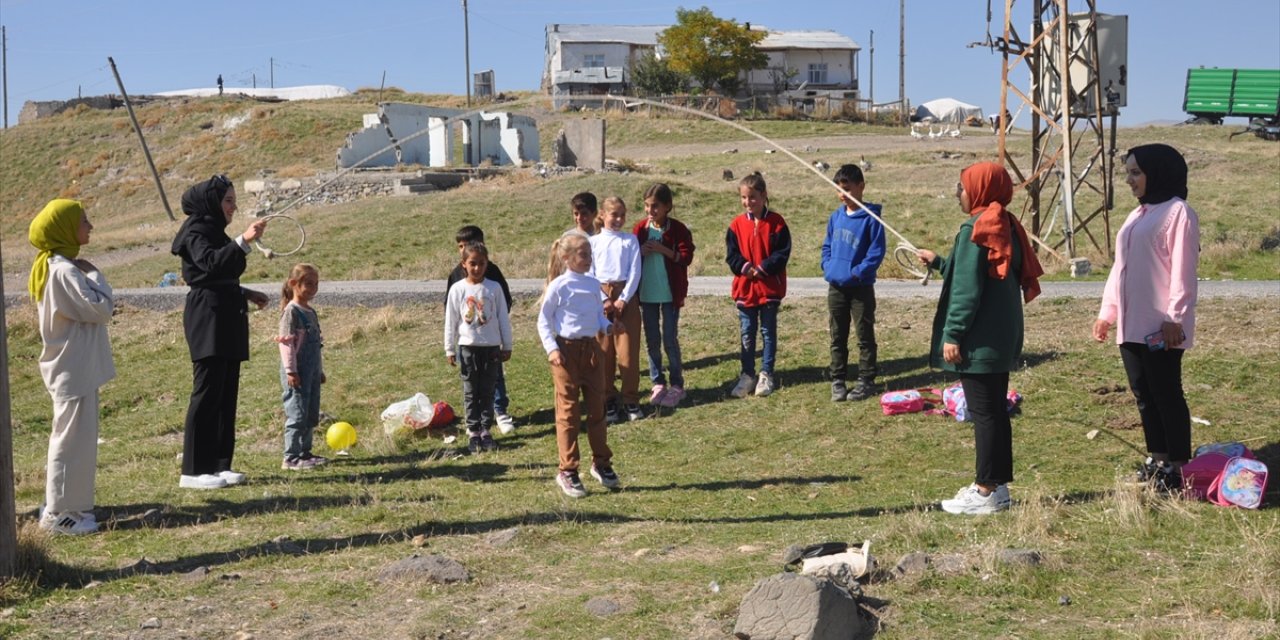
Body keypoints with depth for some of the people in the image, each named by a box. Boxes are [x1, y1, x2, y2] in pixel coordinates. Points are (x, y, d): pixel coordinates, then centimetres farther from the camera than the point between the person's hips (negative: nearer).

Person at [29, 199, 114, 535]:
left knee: (73, 437, 17)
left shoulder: (54, 266, 11)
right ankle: (60, 513, 3)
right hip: (74, 369, -10)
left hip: (73, 367, 10)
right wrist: (95, 276, -10)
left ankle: (63, 504, 25)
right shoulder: (65, 271, -21)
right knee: (73, 439, -4)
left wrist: (86, 276, 5)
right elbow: (101, 309, -20)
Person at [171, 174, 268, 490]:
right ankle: (193, 471, -6)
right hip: (207, 318, -9)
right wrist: (243, 241, -34)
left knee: (227, 394, 9)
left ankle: (219, 465, 13)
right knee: (207, 393, -9)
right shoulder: (196, 232, -7)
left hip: (227, 321, 9)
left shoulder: (216, 232, 19)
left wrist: (246, 294, 15)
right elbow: (210, 263, -27)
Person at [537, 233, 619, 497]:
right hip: (567, 350, -5)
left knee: (597, 408, 12)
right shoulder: (559, 286, -10)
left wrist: (607, 326, -4)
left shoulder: (593, 284, 7)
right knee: (568, 412, 1)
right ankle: (567, 471, 8)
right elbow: (543, 320, -6)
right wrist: (551, 349, -15)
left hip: (592, 348, 6)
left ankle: (601, 463, 26)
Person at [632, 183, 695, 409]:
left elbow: (686, 257, -10)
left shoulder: (678, 229, -5)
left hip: (670, 293, -3)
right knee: (652, 340, 8)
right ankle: (658, 383, 19)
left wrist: (663, 250, -20)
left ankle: (677, 385, 10)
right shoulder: (640, 229, 4)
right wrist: (640, 251, -13)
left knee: (670, 340, -1)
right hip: (646, 294, 3)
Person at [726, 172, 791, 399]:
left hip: (770, 287, -2)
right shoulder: (737, 224, 1)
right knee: (747, 334, 9)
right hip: (744, 287, 3)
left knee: (768, 332, 7)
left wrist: (763, 268, -18)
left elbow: (783, 252, -9)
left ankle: (766, 375, 14)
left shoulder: (776, 222, -6)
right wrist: (745, 268, -16)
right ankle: (747, 375, 17)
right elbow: (731, 254, 0)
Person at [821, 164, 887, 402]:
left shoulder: (870, 218, -11)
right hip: (835, 287, 5)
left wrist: (857, 273, -18)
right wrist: (827, 266, 0)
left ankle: (866, 380, 12)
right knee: (837, 337, 11)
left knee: (864, 336, 5)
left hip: (861, 288, -5)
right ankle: (837, 380, 19)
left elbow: (876, 252, -13)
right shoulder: (836, 216, 5)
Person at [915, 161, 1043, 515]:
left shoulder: (975, 230, -15)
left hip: (980, 341, -9)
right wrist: (939, 262, 29)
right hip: (1003, 338, 9)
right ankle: (997, 484, 20)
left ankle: (986, 491, 1)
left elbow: (967, 289, -19)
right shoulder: (1007, 227, 11)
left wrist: (952, 334, -16)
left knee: (983, 413, -4)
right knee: (996, 411, 14)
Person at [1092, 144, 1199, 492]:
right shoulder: (1137, 215, 19)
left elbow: (1183, 271, -14)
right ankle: (1158, 459, 21)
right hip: (1131, 324, 9)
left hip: (1161, 326, -9)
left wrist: (1175, 318, -19)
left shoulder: (1178, 212, -9)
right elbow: (1120, 268, 21)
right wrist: (1107, 312, 17)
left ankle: (1178, 467, 3)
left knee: (1166, 394, -4)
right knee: (1144, 394, 12)